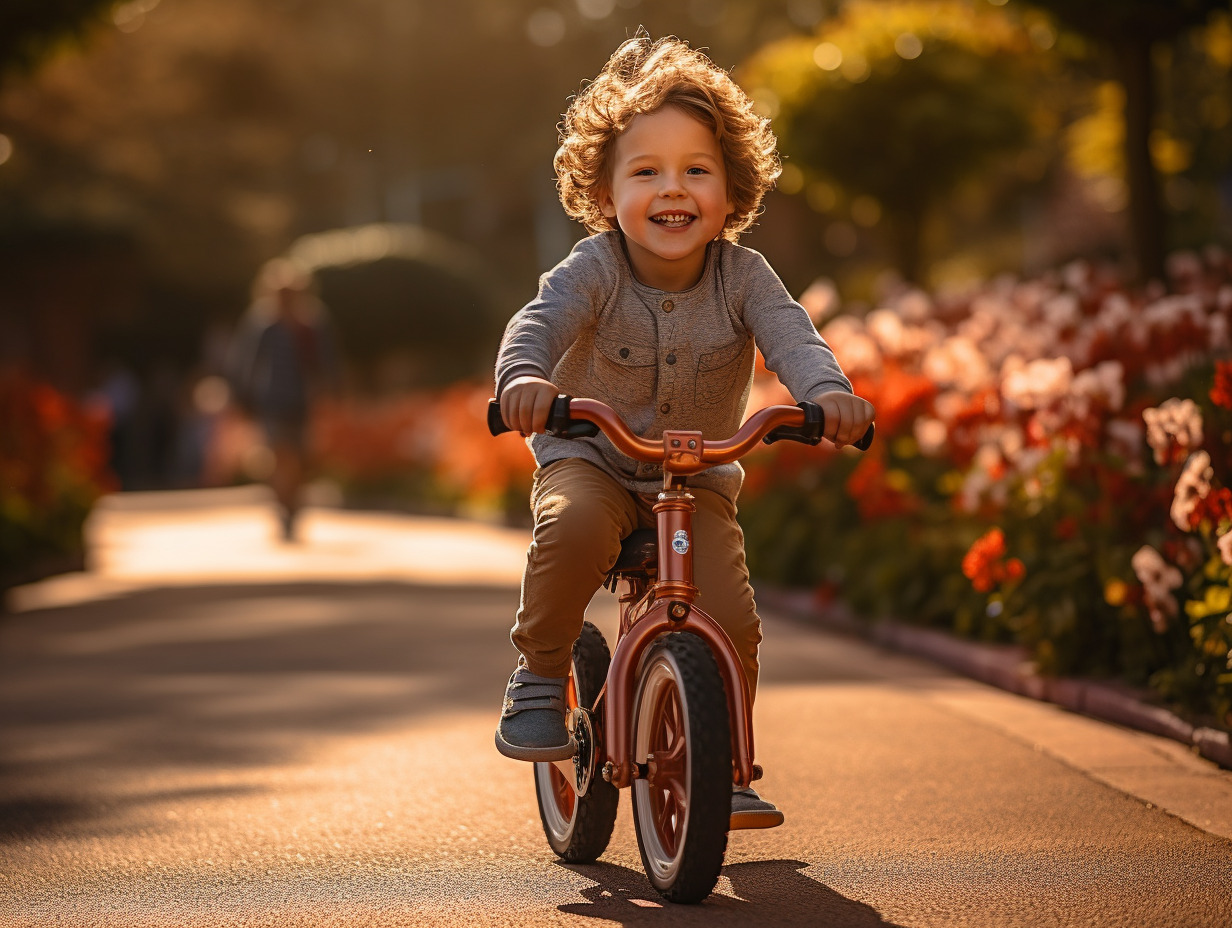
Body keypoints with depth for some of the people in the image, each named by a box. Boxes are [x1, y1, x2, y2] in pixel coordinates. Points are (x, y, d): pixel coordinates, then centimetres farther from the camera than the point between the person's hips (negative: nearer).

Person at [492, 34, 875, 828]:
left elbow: (791, 335, -26)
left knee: (732, 620, -16)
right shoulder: (595, 269, -15)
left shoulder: (742, 276, -11)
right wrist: (523, 377, -55)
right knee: (573, 526, -36)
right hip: (591, 461, -2)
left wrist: (828, 390, -48)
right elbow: (542, 321, -31)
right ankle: (540, 677, -13)